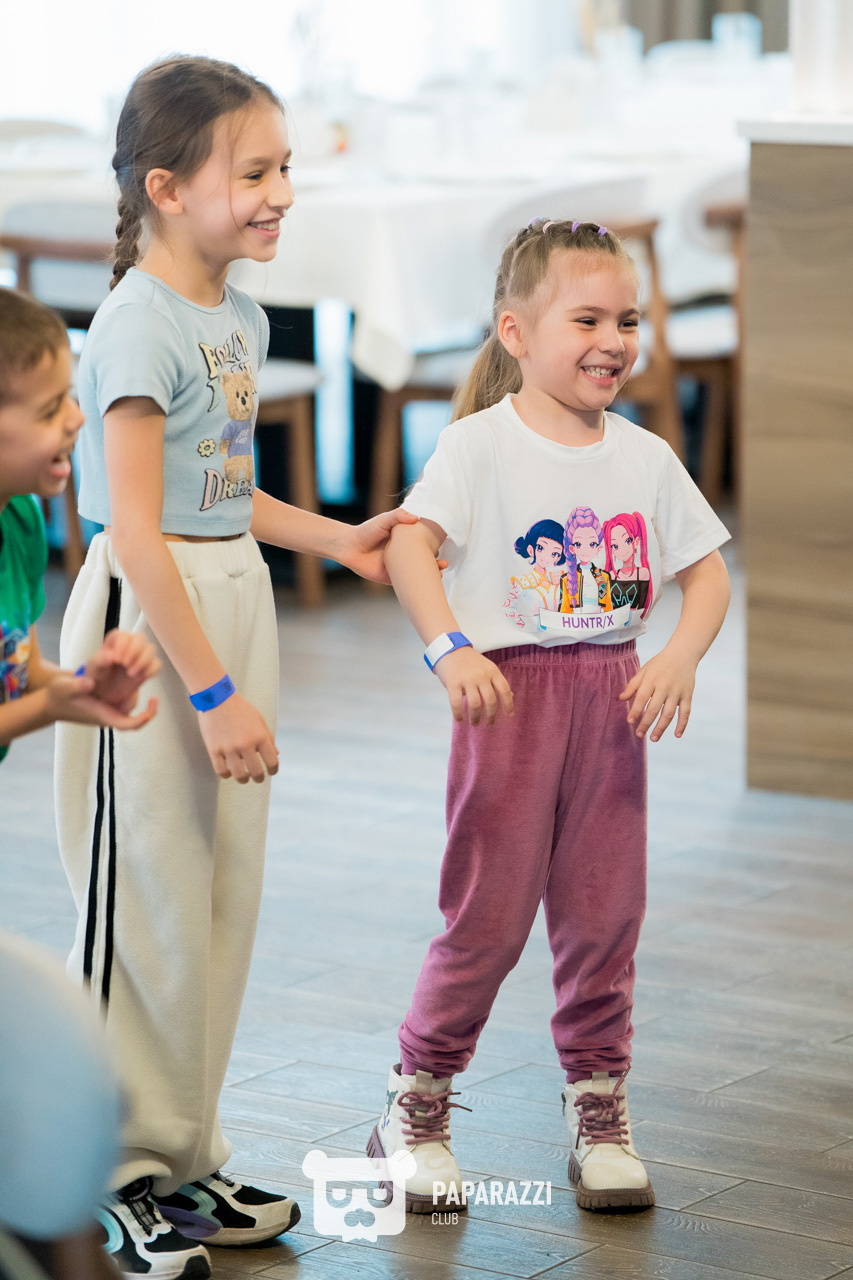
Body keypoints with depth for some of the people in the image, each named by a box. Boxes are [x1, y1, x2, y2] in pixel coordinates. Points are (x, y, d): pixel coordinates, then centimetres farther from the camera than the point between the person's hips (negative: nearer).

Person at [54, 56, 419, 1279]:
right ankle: (117, 1178, 11)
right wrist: (210, 689, -22)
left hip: (233, 600, 9)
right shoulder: (139, 323, -17)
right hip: (148, 622, -9)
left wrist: (337, 538, 25)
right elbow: (136, 531, -21)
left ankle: (186, 1157, 25)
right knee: (148, 896, -1)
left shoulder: (241, 317, 9)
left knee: (226, 893, 13)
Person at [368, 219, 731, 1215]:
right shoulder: (480, 443, -7)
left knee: (605, 909, 8)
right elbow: (410, 543, -18)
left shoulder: (645, 456, 7)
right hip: (510, 688, -4)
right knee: (488, 912, -1)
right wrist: (451, 649, -31)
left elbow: (705, 571, 9)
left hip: (611, 692, 4)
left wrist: (679, 658, -9)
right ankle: (415, 1104, 15)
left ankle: (598, 1106, 21)